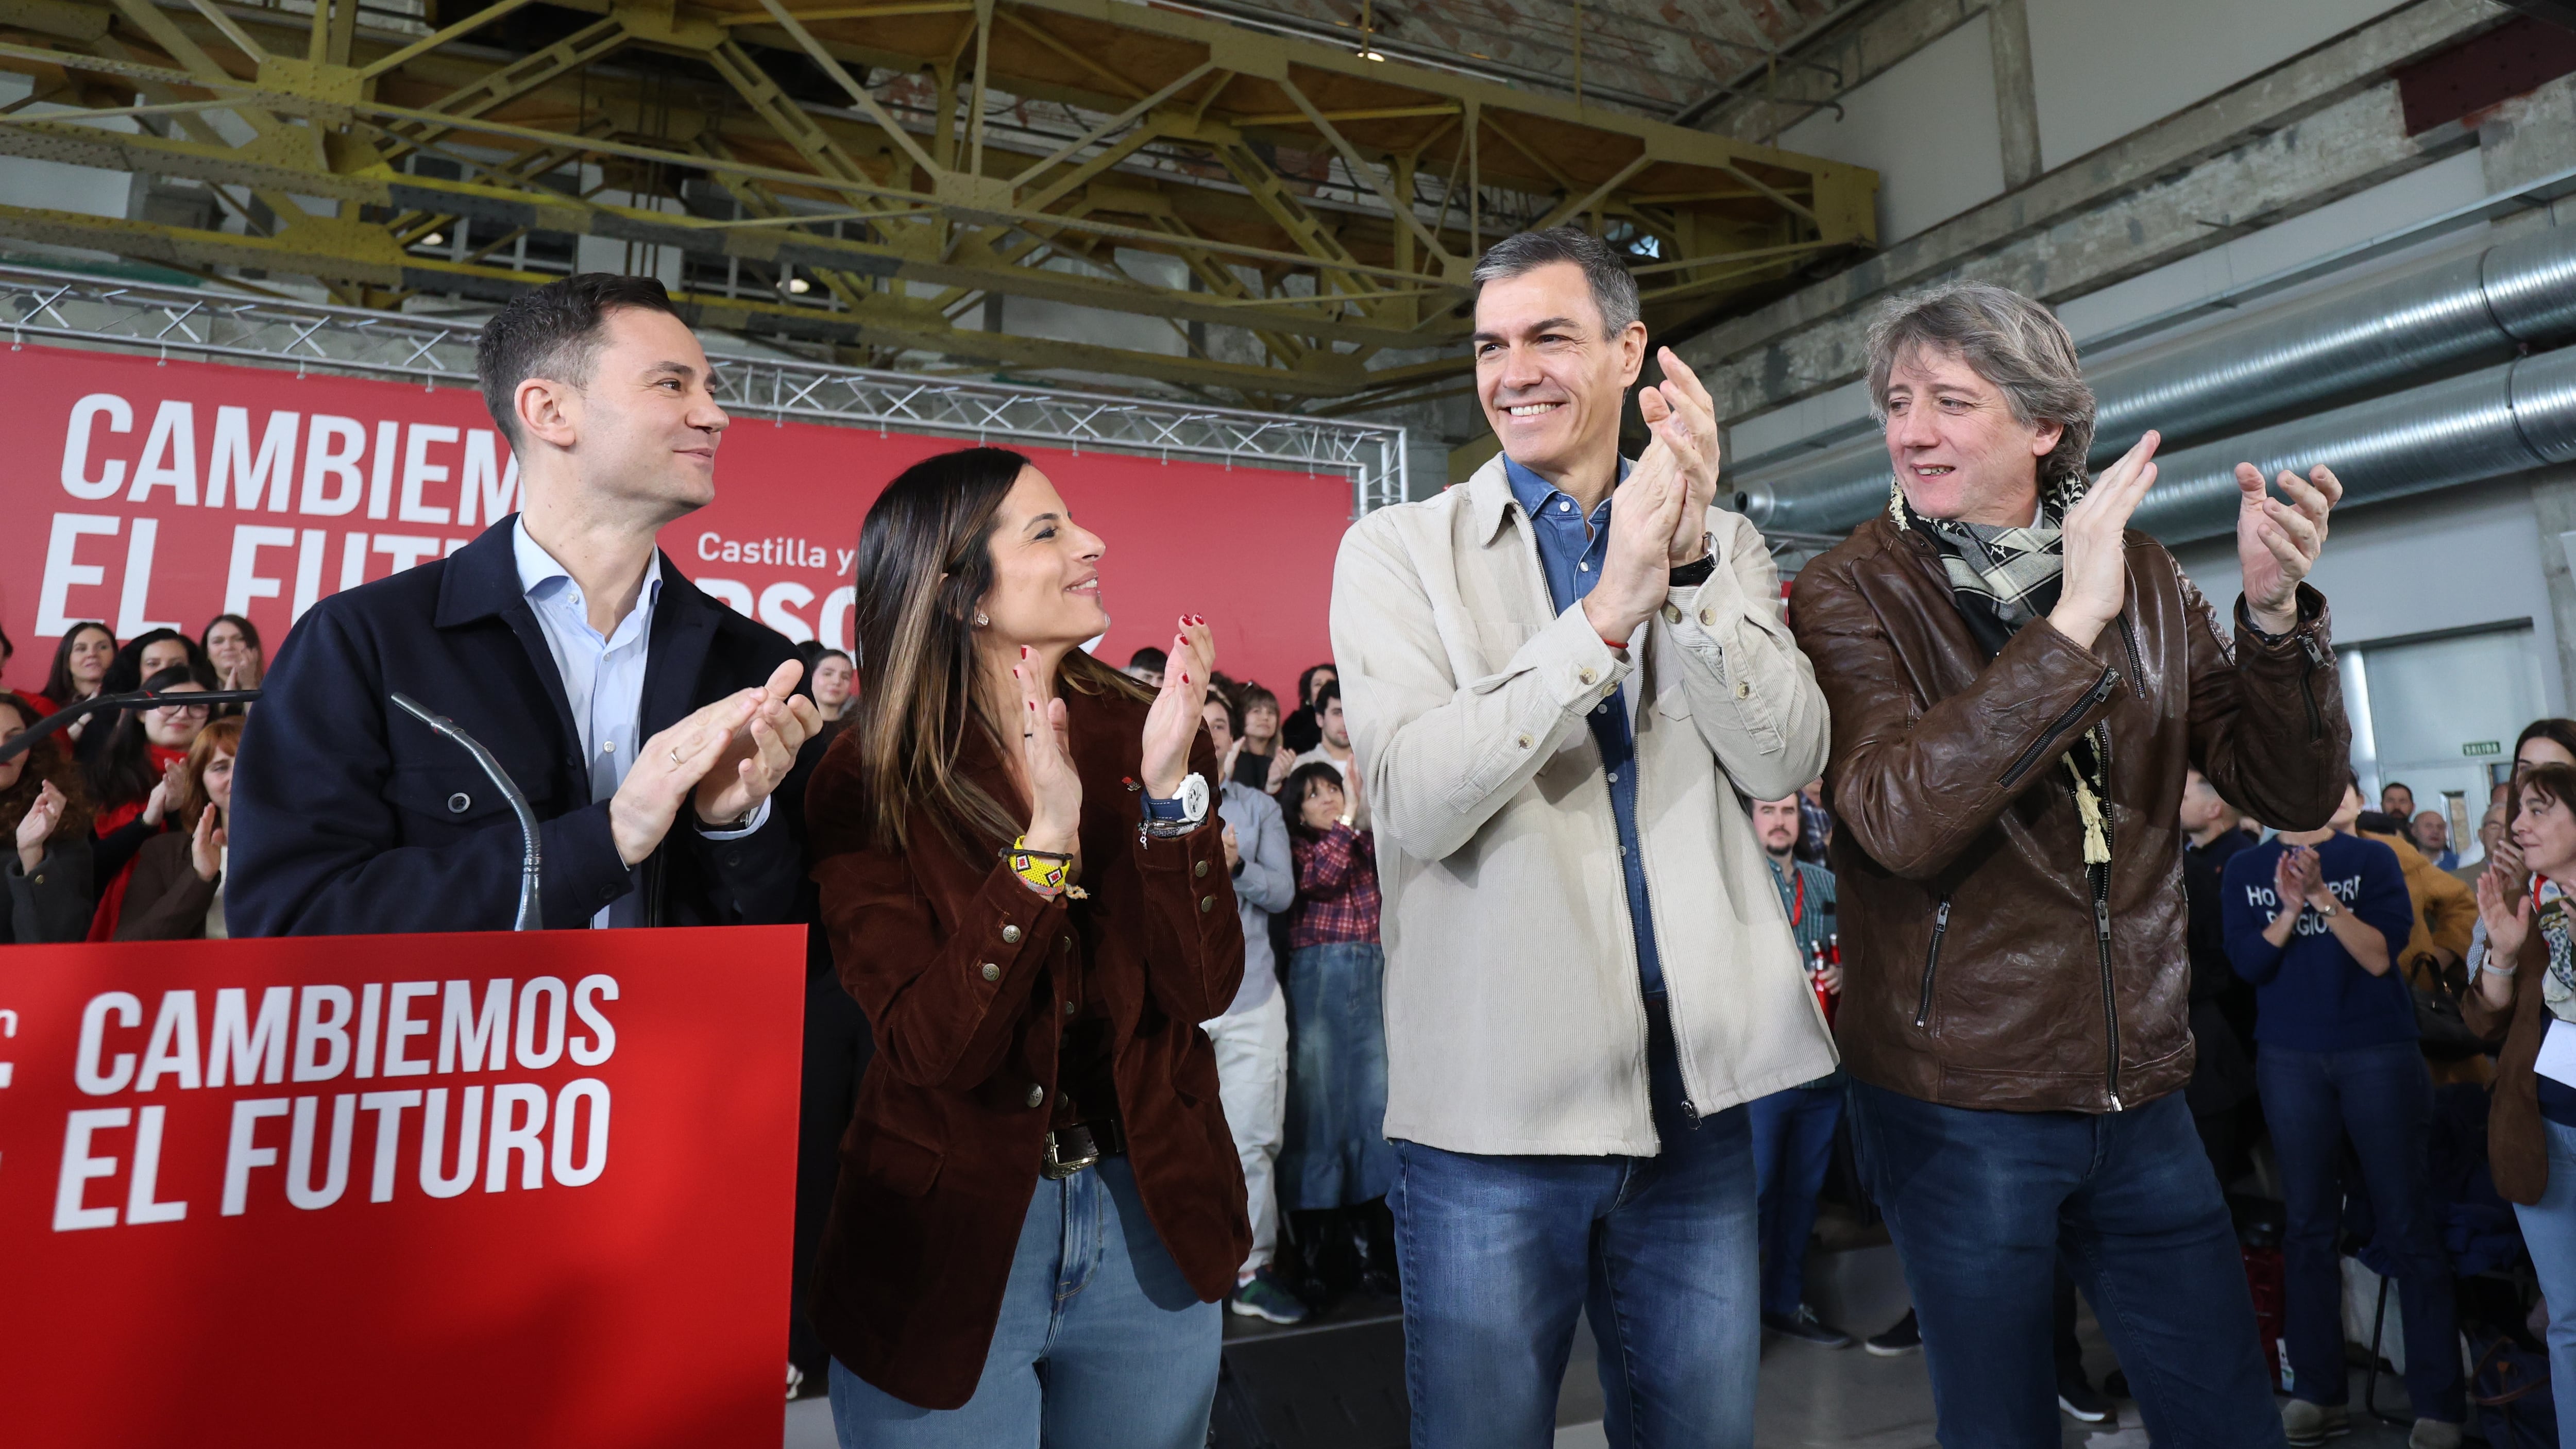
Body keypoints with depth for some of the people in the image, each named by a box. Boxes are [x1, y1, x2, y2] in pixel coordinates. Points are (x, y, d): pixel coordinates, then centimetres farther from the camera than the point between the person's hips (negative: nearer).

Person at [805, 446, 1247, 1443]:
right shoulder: (867, 783, -12)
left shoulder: (1142, 734, -6)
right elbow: (933, 1046, -20)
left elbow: (1202, 991, -12)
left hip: (1151, 1221, 3)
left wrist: (1168, 783, -23)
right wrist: (1048, 837, -29)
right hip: (950, 1239, -3)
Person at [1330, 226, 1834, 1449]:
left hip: (1694, 1092, 3)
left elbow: (1788, 761, -6)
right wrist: (1609, 612, -24)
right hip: (1492, 1106, -3)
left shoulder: (1720, 545, 8)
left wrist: (1690, 562, -20)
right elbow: (1414, 803, -16)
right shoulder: (1397, 552, -2)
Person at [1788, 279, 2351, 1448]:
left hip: (2140, 1098, 4)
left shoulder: (2142, 576, 4)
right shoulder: (1849, 593, -9)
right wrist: (2072, 623, -27)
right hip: (1954, 1104, -4)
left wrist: (2274, 611, -13)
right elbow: (1900, 820, -25)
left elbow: (2294, 793, 3)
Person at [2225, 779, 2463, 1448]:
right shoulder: (2246, 869, 6)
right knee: (2309, 1223, 6)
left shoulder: (2373, 857, 1)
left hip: (2379, 1053, -2)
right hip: (2289, 1060, 2)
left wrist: (2323, 896, -20)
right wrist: (2291, 907, -16)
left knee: (2408, 1222, 1)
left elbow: (2381, 956, -9)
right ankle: (2318, 1393, 12)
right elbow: (2247, 964, -2)